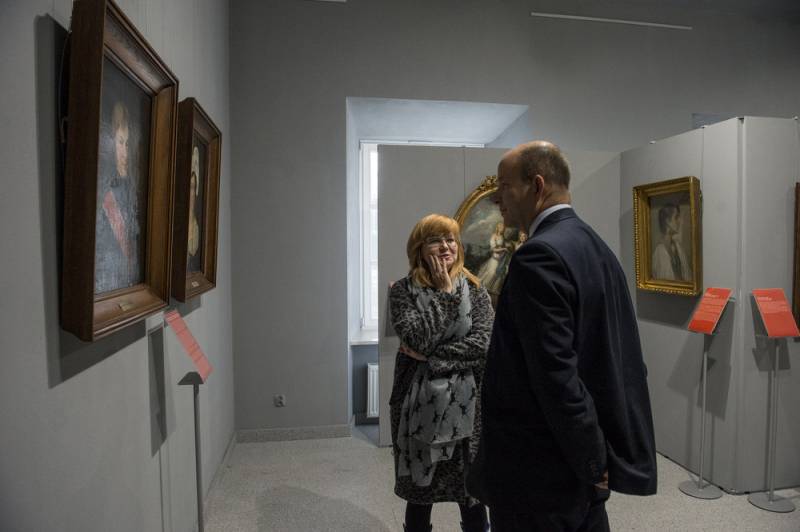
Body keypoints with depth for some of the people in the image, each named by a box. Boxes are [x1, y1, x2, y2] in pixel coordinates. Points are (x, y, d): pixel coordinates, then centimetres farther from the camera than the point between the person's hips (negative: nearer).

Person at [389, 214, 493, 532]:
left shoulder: (474, 290, 3)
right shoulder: (403, 290, -2)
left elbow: (485, 344, -9)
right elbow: (416, 339, -17)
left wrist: (430, 356, -14)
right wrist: (444, 293, -13)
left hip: (467, 406, 1)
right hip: (420, 406, -1)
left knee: (473, 497, 11)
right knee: (418, 495, 13)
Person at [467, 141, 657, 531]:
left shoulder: (539, 255, -21)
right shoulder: (597, 247, 7)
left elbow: (557, 375, -25)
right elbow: (624, 357, 10)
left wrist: (592, 463, -13)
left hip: (540, 470, -9)